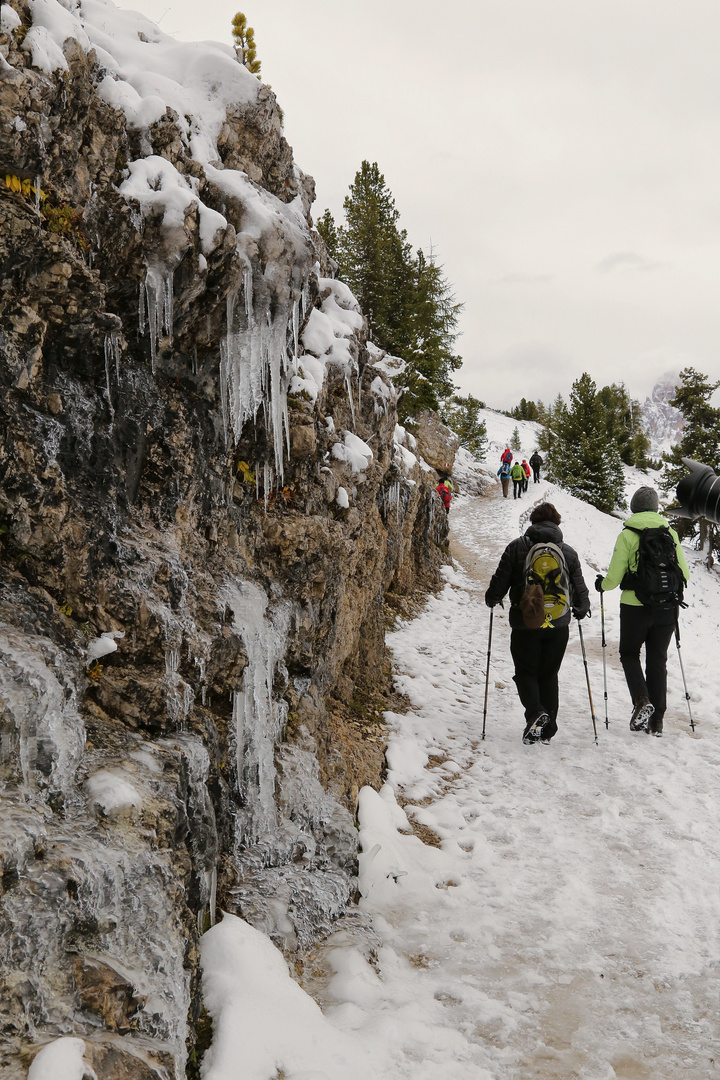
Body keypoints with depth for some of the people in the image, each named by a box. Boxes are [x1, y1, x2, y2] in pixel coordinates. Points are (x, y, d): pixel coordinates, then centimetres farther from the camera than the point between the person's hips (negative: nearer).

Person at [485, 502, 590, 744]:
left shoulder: (517, 547, -3)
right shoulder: (568, 552, 4)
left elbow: (501, 580, -3)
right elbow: (579, 588, 9)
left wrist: (492, 599, 16)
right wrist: (581, 609, 28)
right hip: (558, 624, 3)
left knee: (526, 671, 9)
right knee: (549, 674, 13)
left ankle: (535, 712, -17)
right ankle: (547, 729, 14)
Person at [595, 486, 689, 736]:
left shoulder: (627, 535, -7)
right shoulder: (671, 533, 4)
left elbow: (614, 577, -7)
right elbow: (684, 574, 6)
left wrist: (601, 584, 15)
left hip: (636, 606, -3)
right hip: (666, 608, 3)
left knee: (630, 655, 15)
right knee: (657, 660, 13)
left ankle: (642, 701, -7)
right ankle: (656, 721, 13)